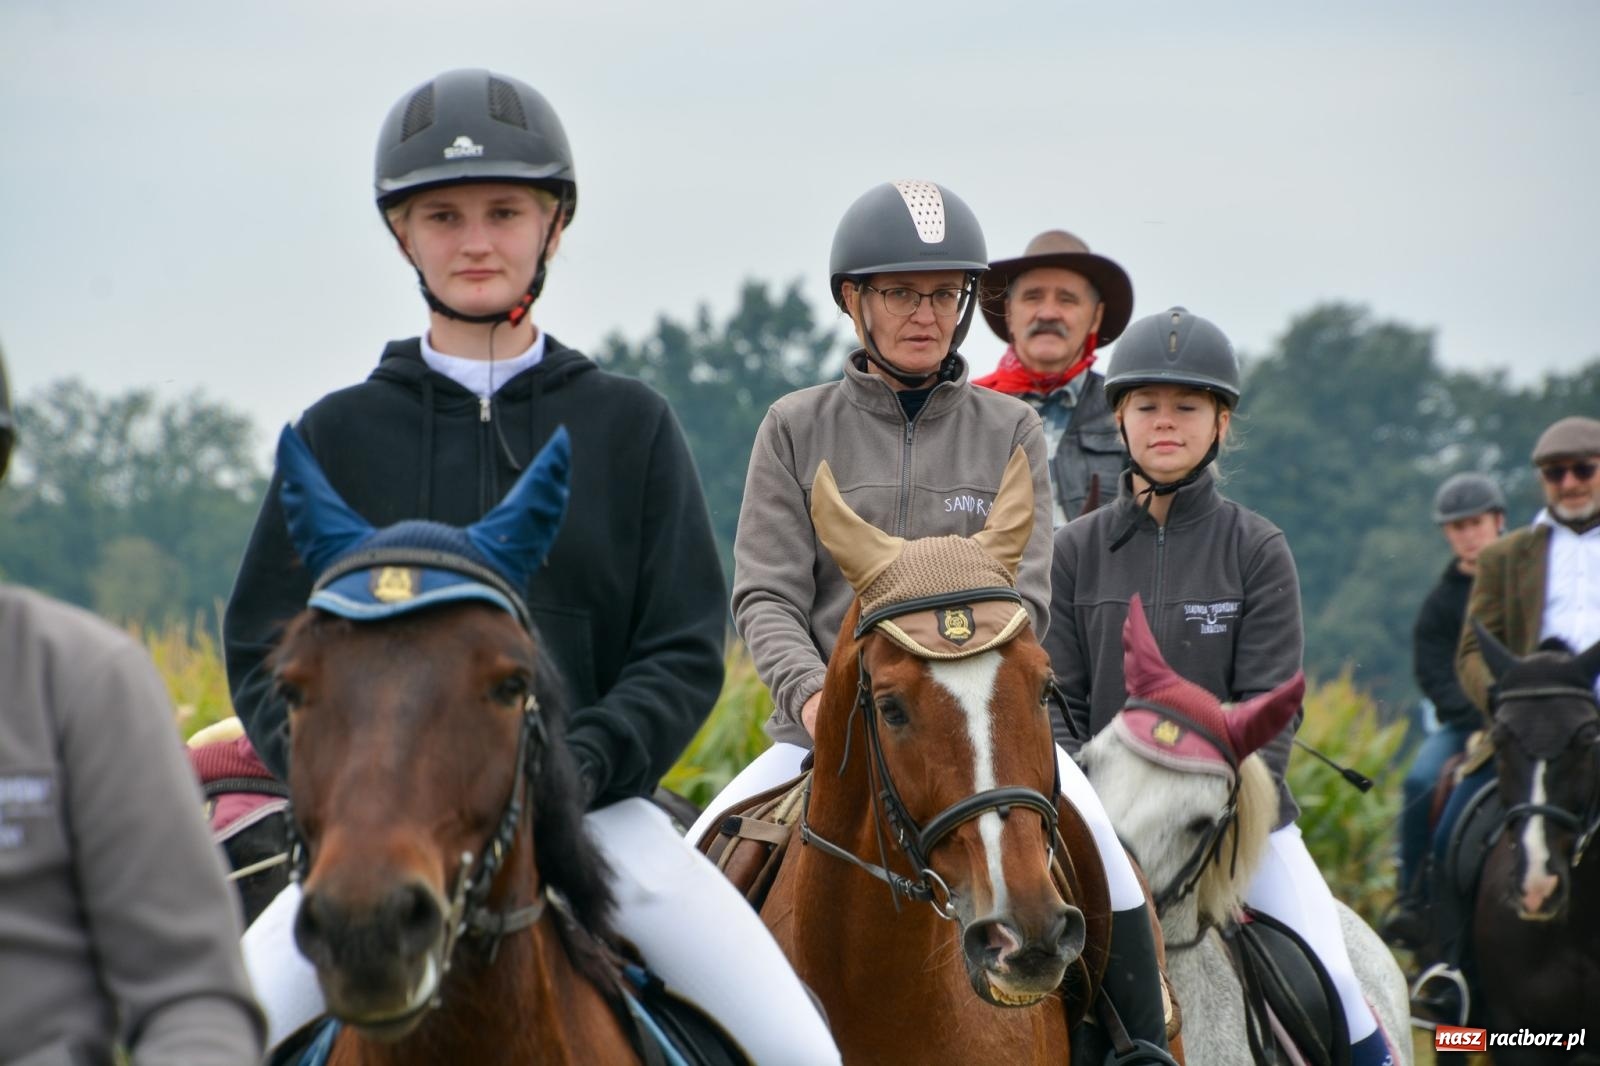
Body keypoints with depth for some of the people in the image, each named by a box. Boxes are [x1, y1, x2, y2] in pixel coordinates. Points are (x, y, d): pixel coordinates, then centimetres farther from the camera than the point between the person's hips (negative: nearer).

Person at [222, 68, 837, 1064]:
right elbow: (265, 654, 7)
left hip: (597, 815, 0)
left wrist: (573, 767, -14)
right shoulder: (339, 434, 8)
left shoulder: (630, 424, 8)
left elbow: (686, 653, 4)